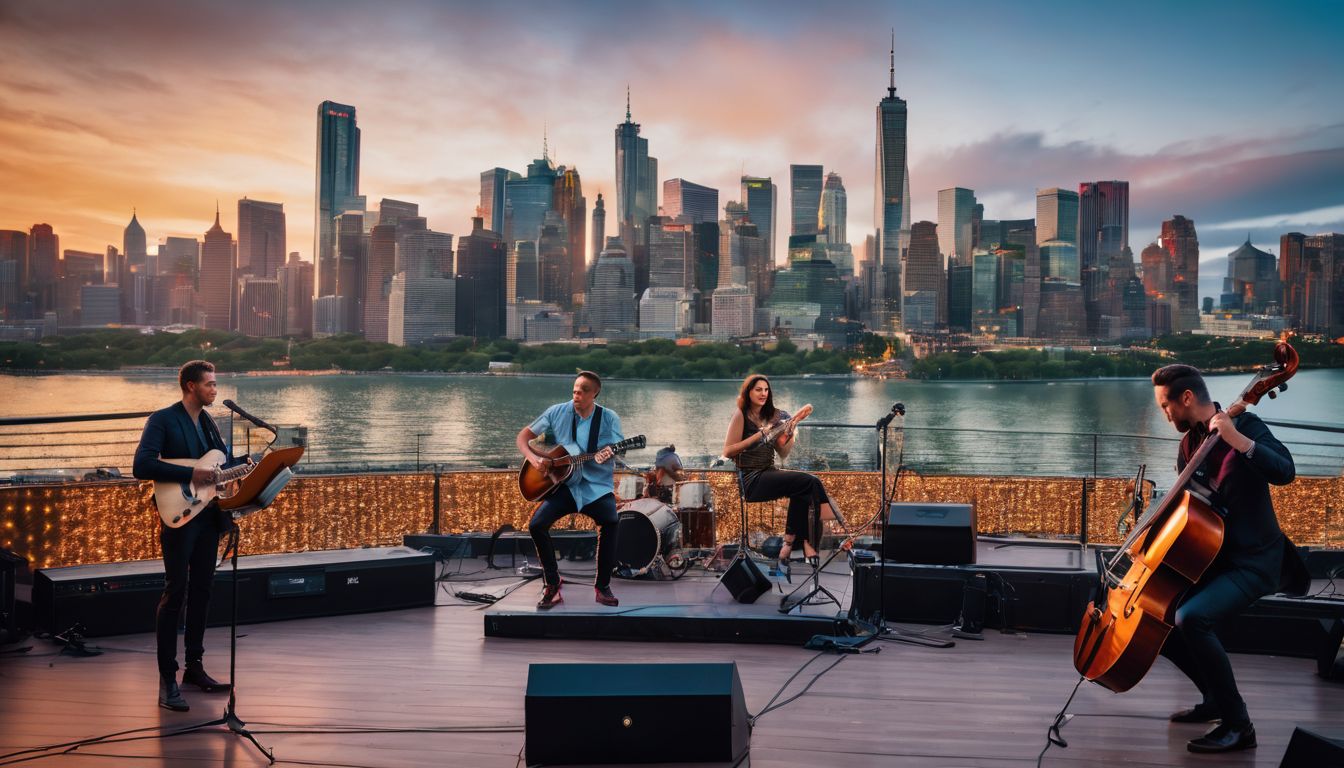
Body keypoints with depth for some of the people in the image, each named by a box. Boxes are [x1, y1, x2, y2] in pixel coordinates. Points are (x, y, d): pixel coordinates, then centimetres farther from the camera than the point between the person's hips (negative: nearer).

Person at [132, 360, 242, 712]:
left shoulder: (208, 421, 15)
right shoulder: (162, 420, -9)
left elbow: (225, 461, 21)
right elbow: (141, 466, -20)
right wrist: (191, 474, -22)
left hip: (209, 516, 7)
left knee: (201, 591, 12)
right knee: (175, 594, -6)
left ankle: (194, 666, 23)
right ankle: (168, 680, 0)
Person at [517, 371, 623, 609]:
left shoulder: (609, 418, -1)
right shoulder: (557, 412, 2)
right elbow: (523, 436, 7)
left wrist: (609, 455, -32)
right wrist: (533, 458, -13)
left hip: (597, 487, -2)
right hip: (564, 485, 2)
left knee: (611, 521, -31)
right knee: (537, 525, -20)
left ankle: (603, 586, -13)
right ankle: (552, 585, -1)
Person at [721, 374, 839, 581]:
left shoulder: (772, 416, 15)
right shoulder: (741, 415, -3)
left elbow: (783, 454, 17)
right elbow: (728, 451, -10)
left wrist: (789, 435, -3)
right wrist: (759, 435, -14)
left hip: (769, 474, 6)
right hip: (752, 480, -6)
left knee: (803, 494, -25)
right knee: (811, 481, -21)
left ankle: (788, 548, -18)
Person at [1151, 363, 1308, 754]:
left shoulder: (1244, 424, -12)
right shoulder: (1189, 442, 9)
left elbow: (1284, 472, -26)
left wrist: (1238, 439, -36)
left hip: (1252, 561, -9)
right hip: (1212, 557, 9)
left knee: (1191, 618, -30)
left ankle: (1238, 725, -15)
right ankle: (1215, 698, 24)